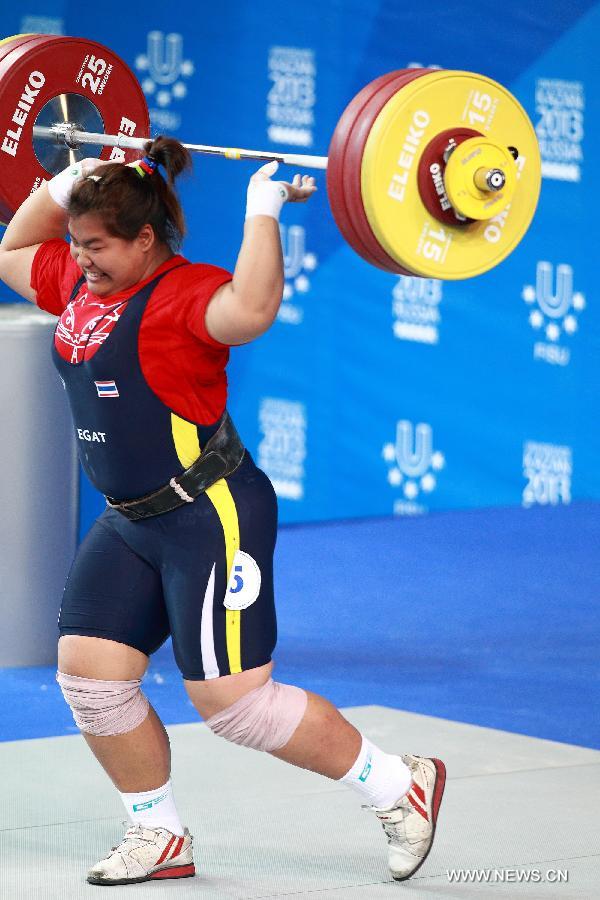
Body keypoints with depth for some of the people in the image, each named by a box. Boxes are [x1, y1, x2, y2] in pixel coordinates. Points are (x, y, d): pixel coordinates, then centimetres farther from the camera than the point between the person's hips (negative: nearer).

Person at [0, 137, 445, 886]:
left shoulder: (185, 294, -18)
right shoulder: (80, 285, 8)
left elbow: (252, 307, -41)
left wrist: (263, 211, -32)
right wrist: (66, 182, 18)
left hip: (211, 520, -9)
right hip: (129, 523, 9)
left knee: (232, 700, -9)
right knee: (87, 675, 5)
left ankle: (402, 787, 5)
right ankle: (159, 838, 20)